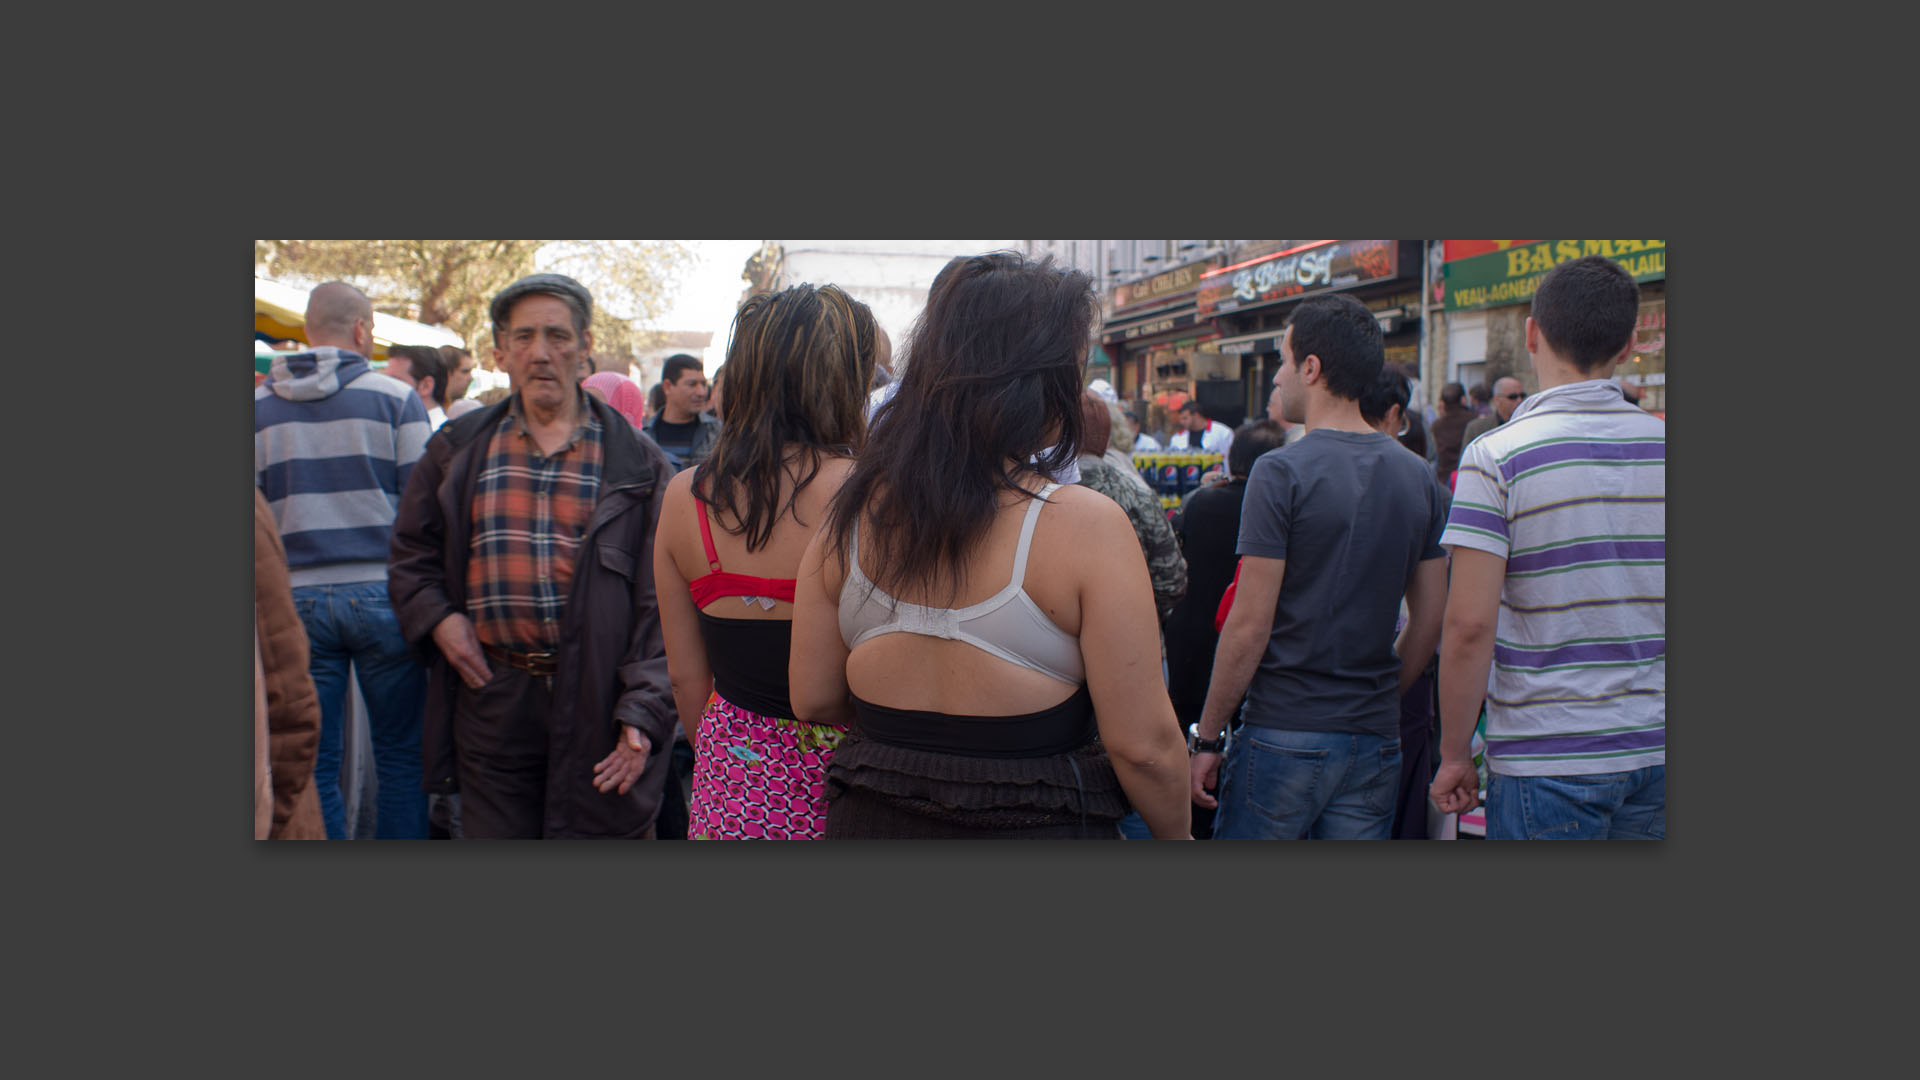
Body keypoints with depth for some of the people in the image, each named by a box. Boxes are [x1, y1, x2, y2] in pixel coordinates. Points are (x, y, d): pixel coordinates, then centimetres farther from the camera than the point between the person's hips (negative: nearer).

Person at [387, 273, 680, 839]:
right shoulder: (458, 451, 10)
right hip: (492, 701, 3)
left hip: (596, 705, -2)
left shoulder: (636, 463, 0)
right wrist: (436, 619, 0)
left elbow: (663, 601, -4)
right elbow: (411, 555, 20)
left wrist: (644, 713, -13)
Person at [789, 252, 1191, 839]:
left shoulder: (853, 512, -6)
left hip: (869, 817, 4)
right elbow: (1143, 746, -17)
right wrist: (1178, 835, 1)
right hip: (1039, 822, -3)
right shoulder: (1085, 523, -19)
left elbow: (813, 700, 2)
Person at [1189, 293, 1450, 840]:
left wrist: (1207, 737, -6)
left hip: (1285, 735, -6)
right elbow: (1431, 619, 9)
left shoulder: (1282, 472, -13)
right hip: (1377, 741, 6)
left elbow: (1249, 627, -14)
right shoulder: (1416, 475, 6)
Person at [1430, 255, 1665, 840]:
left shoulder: (1497, 455, -11)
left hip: (1548, 757, -4)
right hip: (1655, 750, 5)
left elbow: (1470, 623, -16)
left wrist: (1455, 754, -5)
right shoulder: (1660, 445, 3)